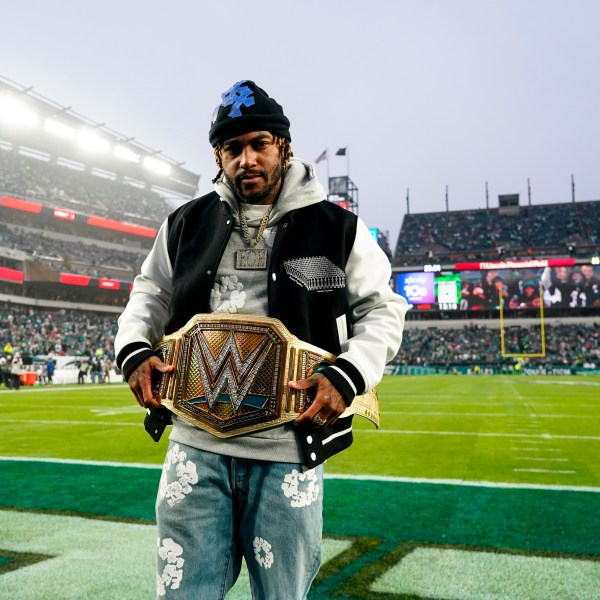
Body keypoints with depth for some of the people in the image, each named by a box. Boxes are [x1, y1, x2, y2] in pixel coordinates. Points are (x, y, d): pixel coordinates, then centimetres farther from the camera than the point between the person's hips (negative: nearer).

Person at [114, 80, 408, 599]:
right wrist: (134, 351, -1)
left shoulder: (338, 229, 0)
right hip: (196, 443, 2)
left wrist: (348, 376, -13)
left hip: (288, 449, -2)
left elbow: (383, 310, 4)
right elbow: (150, 296, 19)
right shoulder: (186, 225, 8)